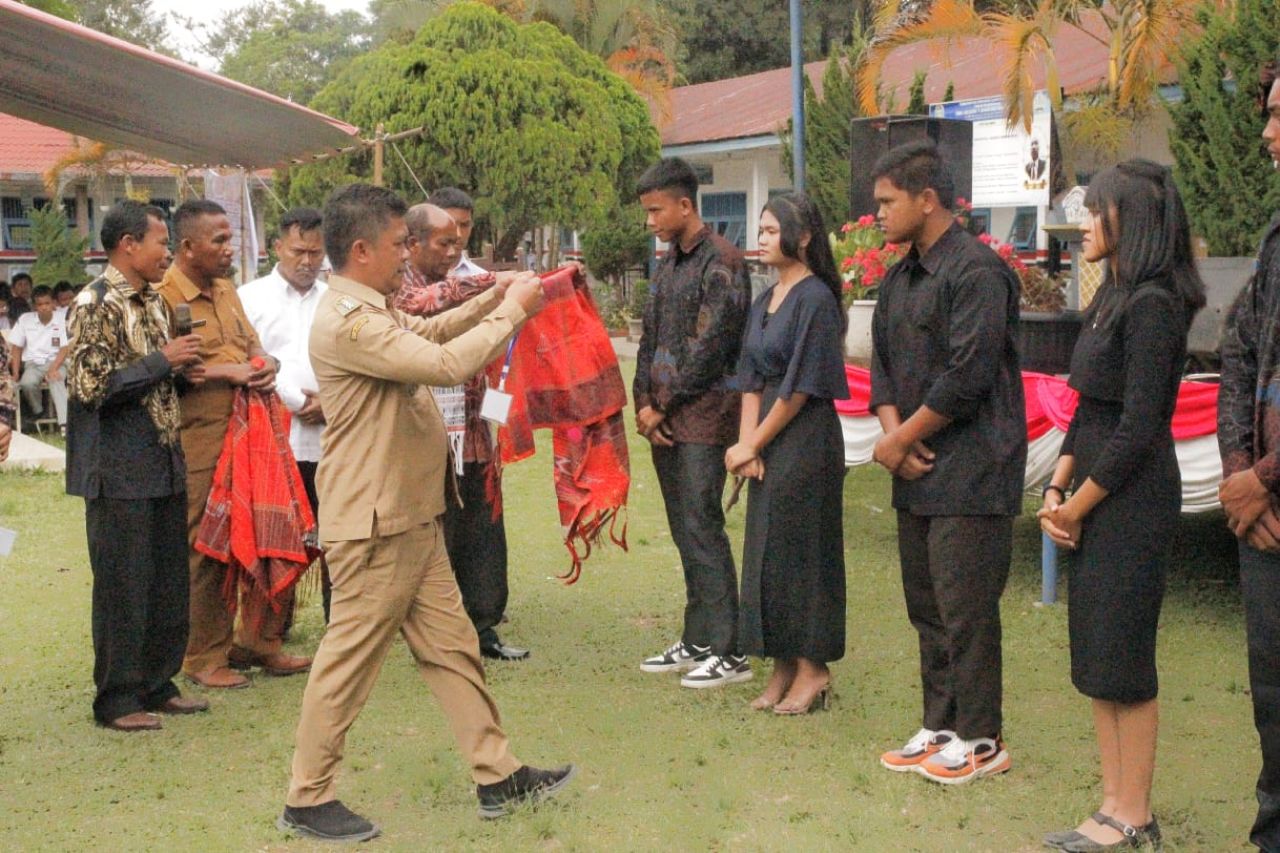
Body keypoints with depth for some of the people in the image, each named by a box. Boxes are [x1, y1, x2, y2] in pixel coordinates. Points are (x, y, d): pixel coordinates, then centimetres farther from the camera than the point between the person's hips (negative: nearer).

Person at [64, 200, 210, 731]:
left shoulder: (152, 302, 14)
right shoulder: (96, 304, -13)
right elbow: (91, 387, -20)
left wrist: (183, 367, 6)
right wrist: (163, 362, -16)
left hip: (163, 465, 8)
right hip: (120, 472, -8)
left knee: (169, 584, 13)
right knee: (123, 587, 0)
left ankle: (157, 684, 24)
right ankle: (117, 700, 10)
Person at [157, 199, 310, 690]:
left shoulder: (226, 290, 17)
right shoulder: (165, 297, -11)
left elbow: (252, 342, 22)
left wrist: (265, 365, 0)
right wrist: (229, 372, -19)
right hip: (202, 443, -8)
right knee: (207, 552, 1)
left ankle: (259, 641, 24)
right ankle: (204, 658, 13)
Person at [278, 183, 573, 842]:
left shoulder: (372, 312, 11)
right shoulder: (347, 322, -21)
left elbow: (428, 332, 27)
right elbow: (445, 364, -26)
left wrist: (493, 299, 13)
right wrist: (511, 312, -13)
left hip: (411, 516, 10)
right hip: (373, 523, -10)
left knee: (451, 645, 13)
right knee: (350, 658, 0)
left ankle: (497, 776, 21)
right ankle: (307, 800, 13)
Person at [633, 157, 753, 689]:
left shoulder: (721, 262, -10)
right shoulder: (668, 265, 16)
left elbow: (711, 347, -15)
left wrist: (664, 406, -10)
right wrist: (642, 402, 3)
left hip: (704, 418, -8)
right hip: (665, 421, 8)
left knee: (702, 530, -9)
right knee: (685, 532, 11)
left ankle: (727, 652, -4)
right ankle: (697, 643, 19)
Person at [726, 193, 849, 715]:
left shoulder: (815, 299, -13)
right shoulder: (764, 302, 13)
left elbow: (801, 387, -15)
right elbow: (751, 380, 10)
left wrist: (753, 444, -9)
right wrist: (747, 443, -3)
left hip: (805, 443, -8)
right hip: (768, 447, 8)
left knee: (800, 552, -2)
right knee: (767, 550, 10)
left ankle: (812, 670, 9)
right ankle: (783, 668, 20)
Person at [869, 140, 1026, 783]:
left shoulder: (976, 272, -14)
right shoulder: (898, 280, 15)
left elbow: (967, 378, -20)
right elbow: (882, 365, 13)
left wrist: (902, 439, -12)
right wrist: (893, 433, -5)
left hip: (971, 473, -9)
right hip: (918, 472, 9)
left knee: (966, 609, -3)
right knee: (926, 605, 14)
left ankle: (980, 740, 9)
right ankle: (940, 727, 25)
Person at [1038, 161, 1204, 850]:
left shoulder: (1151, 304, -16)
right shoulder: (1112, 299, 13)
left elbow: (1138, 427, -19)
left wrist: (1077, 506, -11)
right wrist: (1057, 492, 6)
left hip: (1133, 501, -9)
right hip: (1097, 498, 9)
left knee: (1119, 657, -3)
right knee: (1094, 654, 11)